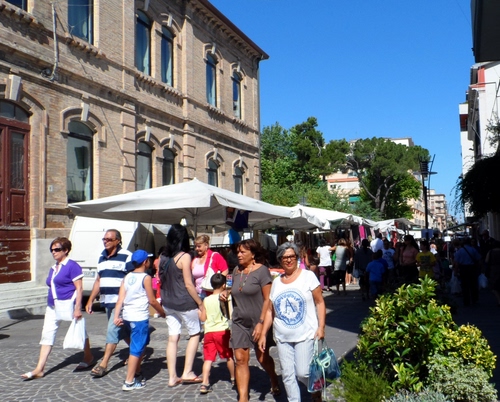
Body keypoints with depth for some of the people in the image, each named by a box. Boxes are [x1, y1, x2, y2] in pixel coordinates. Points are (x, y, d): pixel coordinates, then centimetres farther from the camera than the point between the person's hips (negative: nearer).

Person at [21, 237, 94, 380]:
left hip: (68, 304, -8)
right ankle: (39, 369, 2)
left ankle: (88, 358, 29)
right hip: (53, 307, 8)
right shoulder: (53, 268, 14)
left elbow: (79, 288, -14)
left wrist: (78, 308, -20)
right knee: (47, 335, 2)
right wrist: (51, 304, 22)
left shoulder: (72, 266, -10)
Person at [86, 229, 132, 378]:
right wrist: (90, 300, 17)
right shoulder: (102, 258, 14)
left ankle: (103, 364, -4)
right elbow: (98, 280, 20)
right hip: (107, 302, 8)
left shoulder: (126, 256, -10)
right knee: (122, 330, 16)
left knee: (112, 330, -8)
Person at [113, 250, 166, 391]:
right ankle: (129, 382, -2)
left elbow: (120, 298, 2)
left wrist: (117, 316, -1)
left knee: (142, 343, 22)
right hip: (140, 317, -7)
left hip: (127, 316, 7)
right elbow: (152, 300, -8)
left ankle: (135, 375, 28)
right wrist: (163, 313, 5)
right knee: (137, 348, -2)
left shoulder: (127, 277, 9)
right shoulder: (146, 278, -9)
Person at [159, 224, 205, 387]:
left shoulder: (164, 257, 4)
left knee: (172, 338, 9)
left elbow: (161, 281, 10)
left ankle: (172, 377, 13)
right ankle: (187, 372, 8)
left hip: (168, 303, 6)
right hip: (184, 304, -6)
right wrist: (200, 303, -8)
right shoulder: (184, 257, -15)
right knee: (195, 334, 11)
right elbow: (188, 284, -15)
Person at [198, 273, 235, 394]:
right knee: (229, 356, 16)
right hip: (223, 331, -2)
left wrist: (198, 312, 21)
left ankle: (205, 383, -8)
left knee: (208, 358, 2)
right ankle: (233, 378, 30)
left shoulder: (206, 300, 2)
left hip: (209, 332, 2)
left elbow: (203, 318, 4)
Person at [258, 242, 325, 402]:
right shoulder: (276, 282, 9)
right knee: (287, 375, 5)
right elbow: (270, 311, 12)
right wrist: (263, 334, 8)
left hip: (305, 335, -4)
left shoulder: (308, 276, -2)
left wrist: (321, 327, -12)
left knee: (302, 372, -7)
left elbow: (320, 302, -3)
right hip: (282, 337, 4)